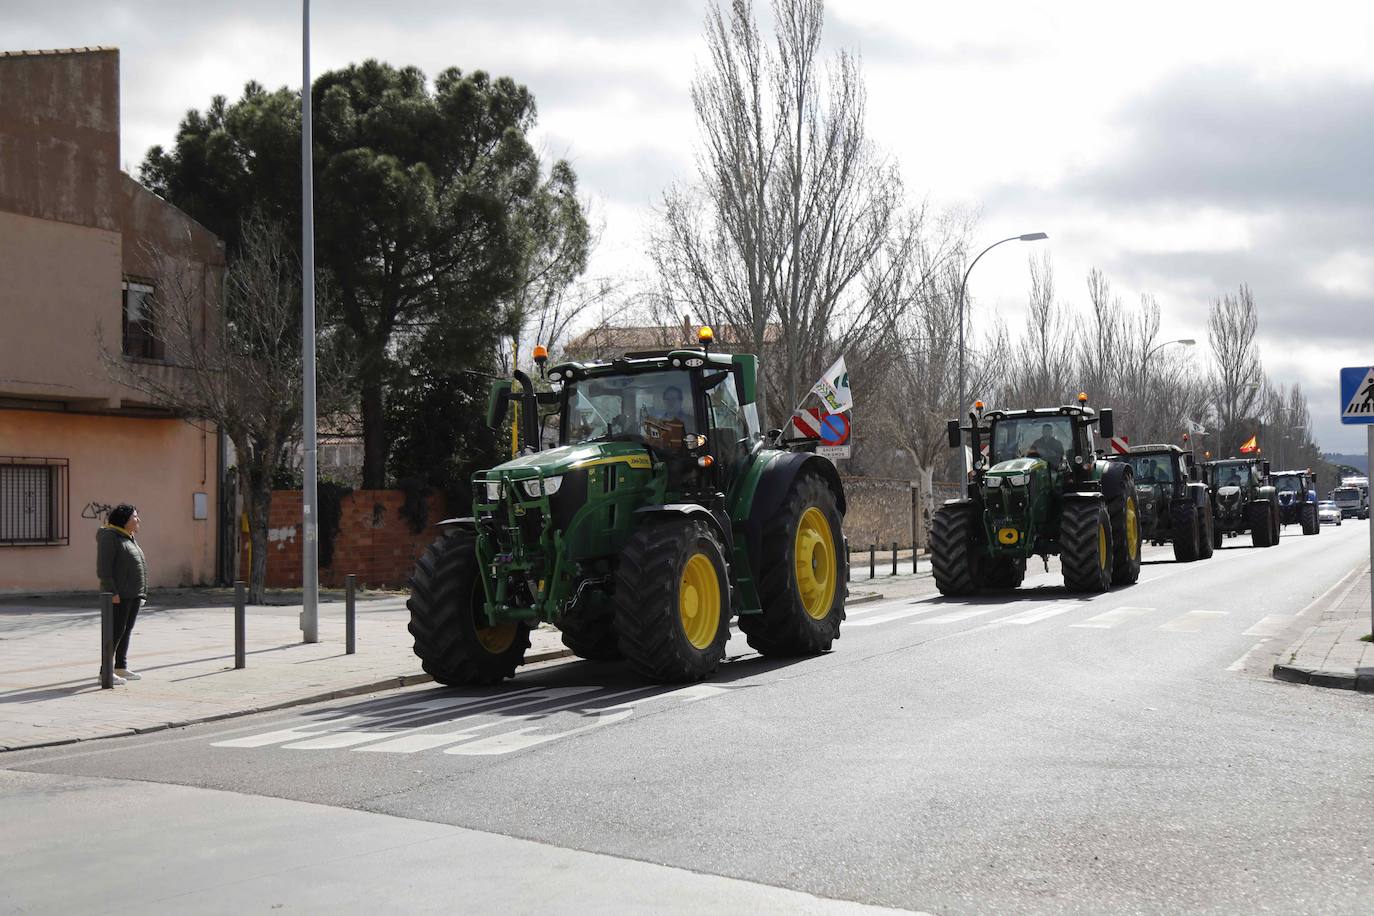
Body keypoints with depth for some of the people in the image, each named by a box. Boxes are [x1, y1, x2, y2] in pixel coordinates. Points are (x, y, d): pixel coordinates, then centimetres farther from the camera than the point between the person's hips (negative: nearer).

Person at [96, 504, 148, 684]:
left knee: (127, 630, 10)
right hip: (119, 594, -9)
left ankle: (121, 668, 16)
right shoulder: (109, 536, -10)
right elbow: (104, 567, -17)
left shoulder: (129, 538, 18)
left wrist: (141, 593, 18)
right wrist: (112, 592, -22)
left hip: (133, 594, 9)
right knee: (116, 630, -10)